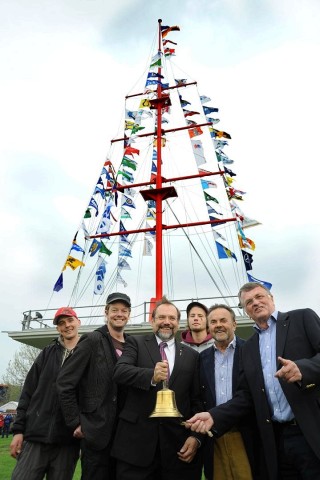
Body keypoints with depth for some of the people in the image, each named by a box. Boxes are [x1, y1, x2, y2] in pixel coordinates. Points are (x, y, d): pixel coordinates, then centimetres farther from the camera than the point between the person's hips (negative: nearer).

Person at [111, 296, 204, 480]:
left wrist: (196, 436, -2)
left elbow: (196, 400, 9)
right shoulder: (136, 342, 3)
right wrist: (151, 376, -30)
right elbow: (120, 371, -14)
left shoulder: (191, 355, 8)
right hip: (136, 439, -1)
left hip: (177, 442, 2)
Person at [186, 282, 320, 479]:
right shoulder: (248, 347, 14)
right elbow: (246, 396, 10)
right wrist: (214, 416, -4)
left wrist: (302, 368, -29)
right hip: (276, 439, 5)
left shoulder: (303, 318, 1)